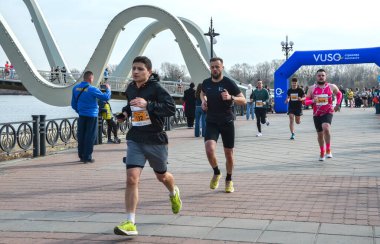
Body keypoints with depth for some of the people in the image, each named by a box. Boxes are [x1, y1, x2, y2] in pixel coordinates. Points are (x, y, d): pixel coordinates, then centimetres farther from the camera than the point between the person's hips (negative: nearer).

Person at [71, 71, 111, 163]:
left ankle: (81, 156, 20)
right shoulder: (92, 89, -15)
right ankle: (87, 157, 2)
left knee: (81, 136, 12)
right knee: (90, 137, 0)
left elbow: (73, 104, 11)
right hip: (92, 116, -5)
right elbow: (106, 97, -13)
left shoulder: (76, 88, 3)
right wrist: (108, 89, 5)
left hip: (81, 115, 6)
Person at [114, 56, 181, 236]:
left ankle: (174, 193, 54)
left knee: (162, 176, 18)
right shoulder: (130, 89, 6)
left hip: (156, 140, -3)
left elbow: (171, 108, -26)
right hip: (135, 140, 3)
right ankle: (130, 223, -11)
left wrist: (147, 104, -34)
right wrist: (126, 112, 8)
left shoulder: (156, 88, -12)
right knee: (132, 178, -14)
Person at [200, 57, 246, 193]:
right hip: (211, 122, 2)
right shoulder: (206, 83, 3)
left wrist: (230, 97, -25)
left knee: (229, 153, 7)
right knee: (209, 149, -21)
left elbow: (243, 100, -7)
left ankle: (229, 180, 30)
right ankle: (216, 173, 7)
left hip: (227, 122, -1)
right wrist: (203, 101, 5)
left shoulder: (229, 83, -8)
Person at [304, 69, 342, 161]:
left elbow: (339, 94, 19)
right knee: (320, 134, 11)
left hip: (328, 112, -3)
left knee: (326, 128, -30)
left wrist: (337, 105, 9)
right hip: (317, 114, 3)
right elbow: (306, 101, 0)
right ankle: (322, 153, 32)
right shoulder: (312, 89, 1)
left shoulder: (332, 87, 0)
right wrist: (312, 101, -21)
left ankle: (328, 150, -16)